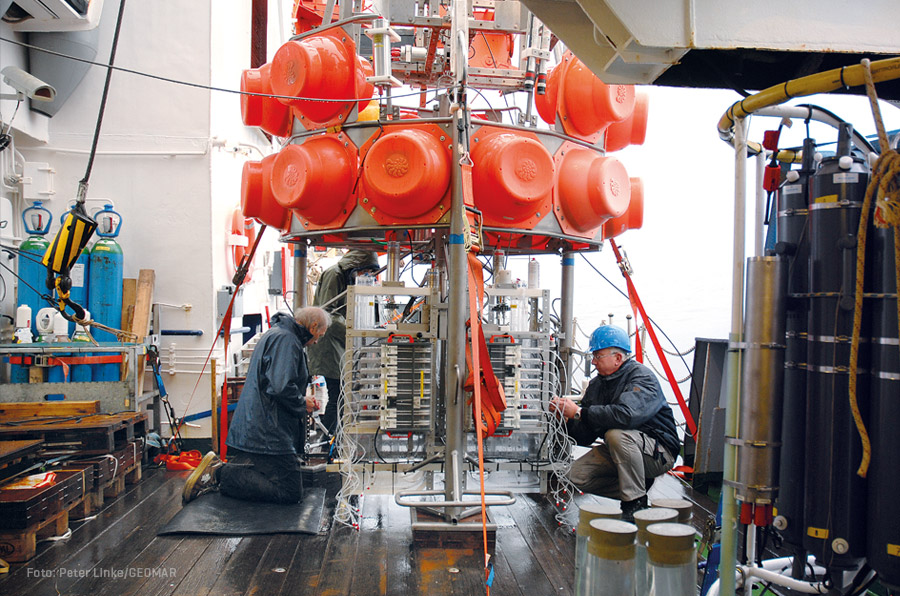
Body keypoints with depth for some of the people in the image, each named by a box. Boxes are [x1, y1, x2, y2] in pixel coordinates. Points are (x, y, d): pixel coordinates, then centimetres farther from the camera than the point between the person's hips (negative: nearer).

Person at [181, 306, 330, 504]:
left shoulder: (275, 333, 21)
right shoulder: (286, 339, -13)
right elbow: (281, 387, -24)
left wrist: (303, 400, 20)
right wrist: (302, 404, -6)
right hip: (268, 434, -11)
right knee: (291, 492, -11)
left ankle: (218, 468, 6)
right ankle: (221, 473, -11)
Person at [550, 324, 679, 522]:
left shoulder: (642, 378, -18)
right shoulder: (597, 384, 5)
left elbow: (626, 414, -39)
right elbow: (584, 436, 3)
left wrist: (578, 412, -32)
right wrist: (567, 418, -17)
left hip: (658, 452, -7)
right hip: (618, 452, 8)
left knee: (617, 434, -34)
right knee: (577, 474, -8)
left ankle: (636, 503, -19)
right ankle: (638, 489, 5)